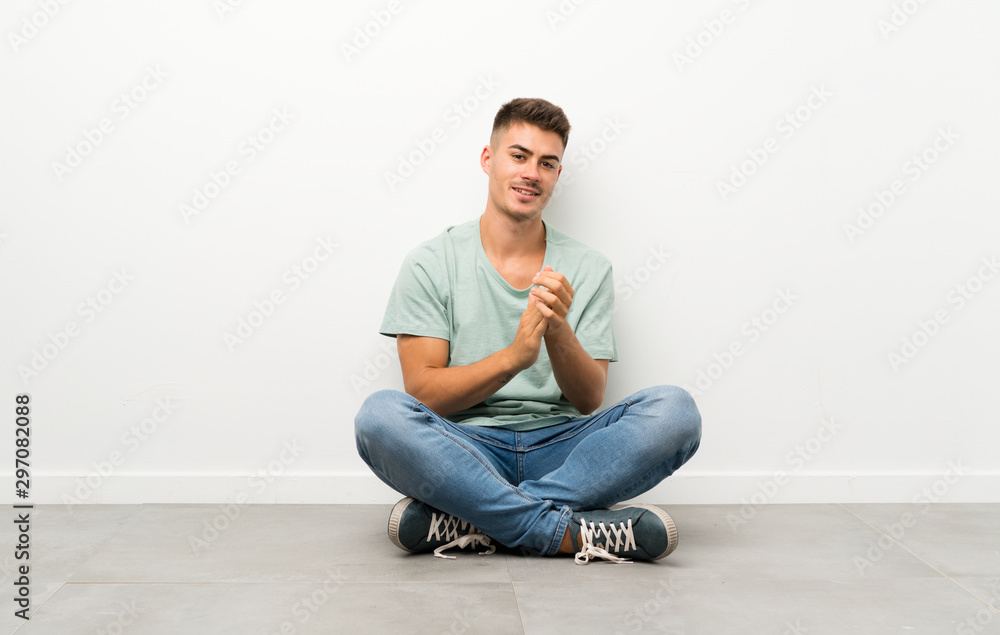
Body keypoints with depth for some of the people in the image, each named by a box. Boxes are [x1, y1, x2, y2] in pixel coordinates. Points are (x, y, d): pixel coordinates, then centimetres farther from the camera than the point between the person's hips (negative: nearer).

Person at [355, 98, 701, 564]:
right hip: (465, 450, -2)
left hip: (558, 448, 2)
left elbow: (589, 401, 2)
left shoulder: (588, 269, 7)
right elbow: (422, 392, -7)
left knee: (675, 410, -24)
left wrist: (558, 333, -20)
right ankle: (573, 533, -28)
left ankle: (468, 520, -27)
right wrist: (513, 356, -24)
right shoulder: (430, 263, 2)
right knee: (379, 415, -32)